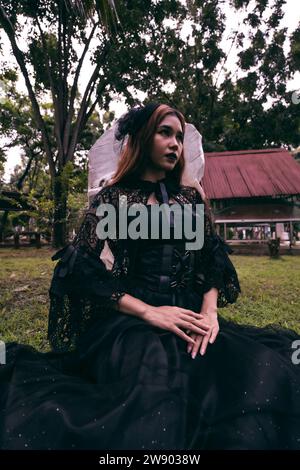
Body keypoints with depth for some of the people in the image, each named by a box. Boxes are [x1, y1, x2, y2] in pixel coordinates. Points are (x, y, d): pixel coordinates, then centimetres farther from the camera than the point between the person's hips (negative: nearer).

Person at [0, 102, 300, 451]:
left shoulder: (191, 198, 16)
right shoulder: (113, 198, 4)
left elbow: (212, 262, 11)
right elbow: (86, 271, -5)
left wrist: (209, 310, -9)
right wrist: (149, 312, -16)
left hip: (189, 314, 4)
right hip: (128, 318, -3)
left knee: (265, 368, -19)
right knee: (157, 385, -33)